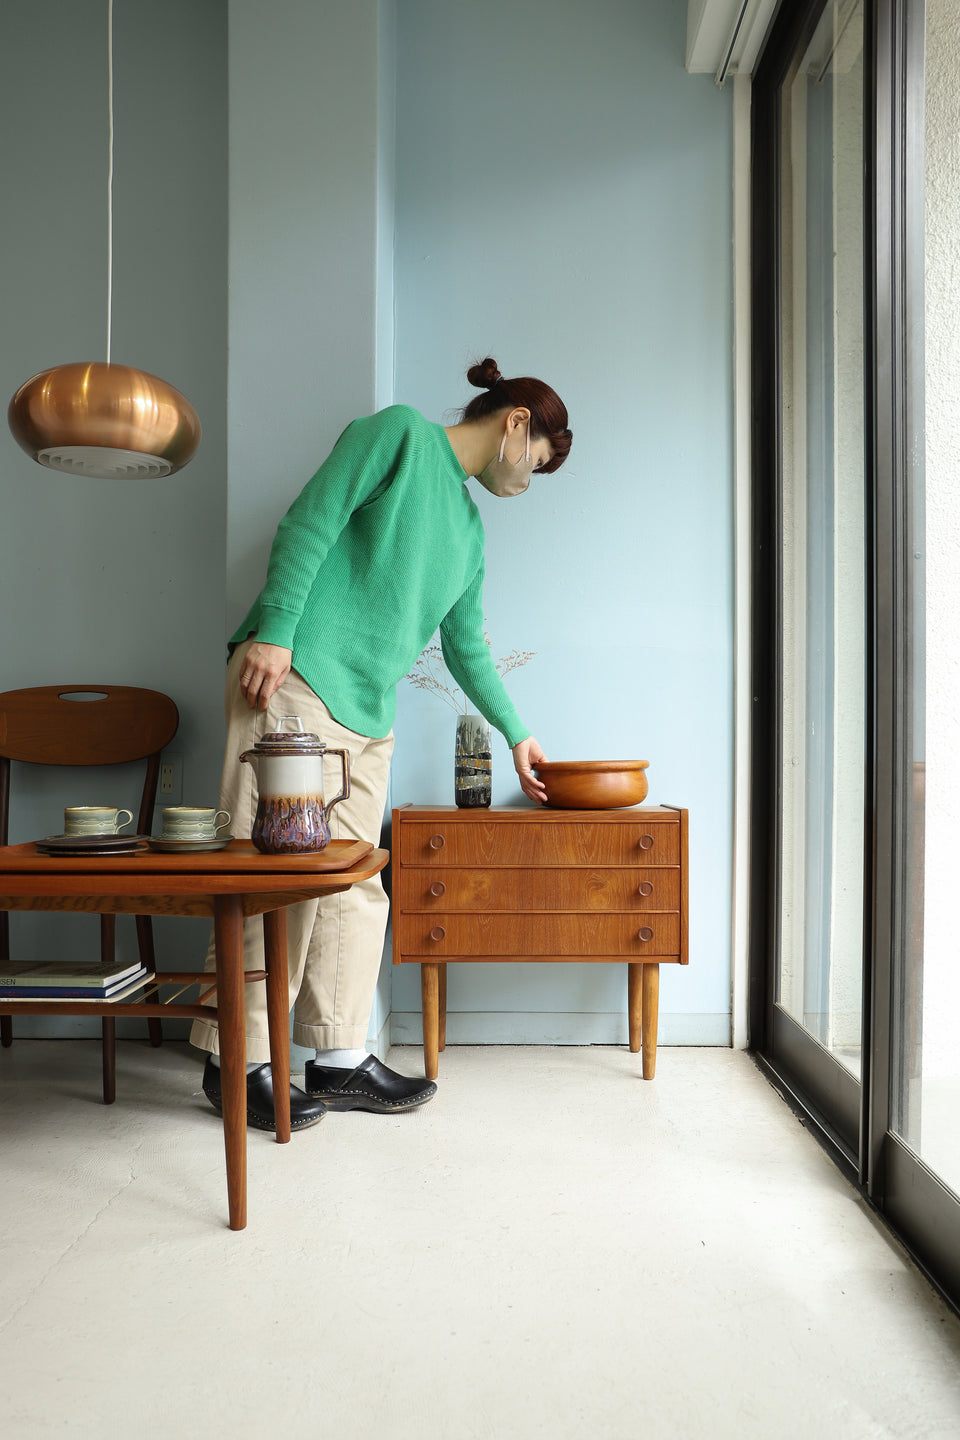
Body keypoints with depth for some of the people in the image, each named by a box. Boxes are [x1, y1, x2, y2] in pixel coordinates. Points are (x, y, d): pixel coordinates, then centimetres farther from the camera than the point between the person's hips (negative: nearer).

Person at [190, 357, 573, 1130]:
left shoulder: (469, 529, 24)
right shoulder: (400, 431, 3)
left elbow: (467, 647, 29)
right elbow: (311, 522, -8)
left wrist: (517, 734, 33)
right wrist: (274, 631, -17)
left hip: (368, 714, 8)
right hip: (295, 678, -8)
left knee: (353, 885, 7)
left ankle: (340, 1060, 16)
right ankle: (237, 1061, 5)